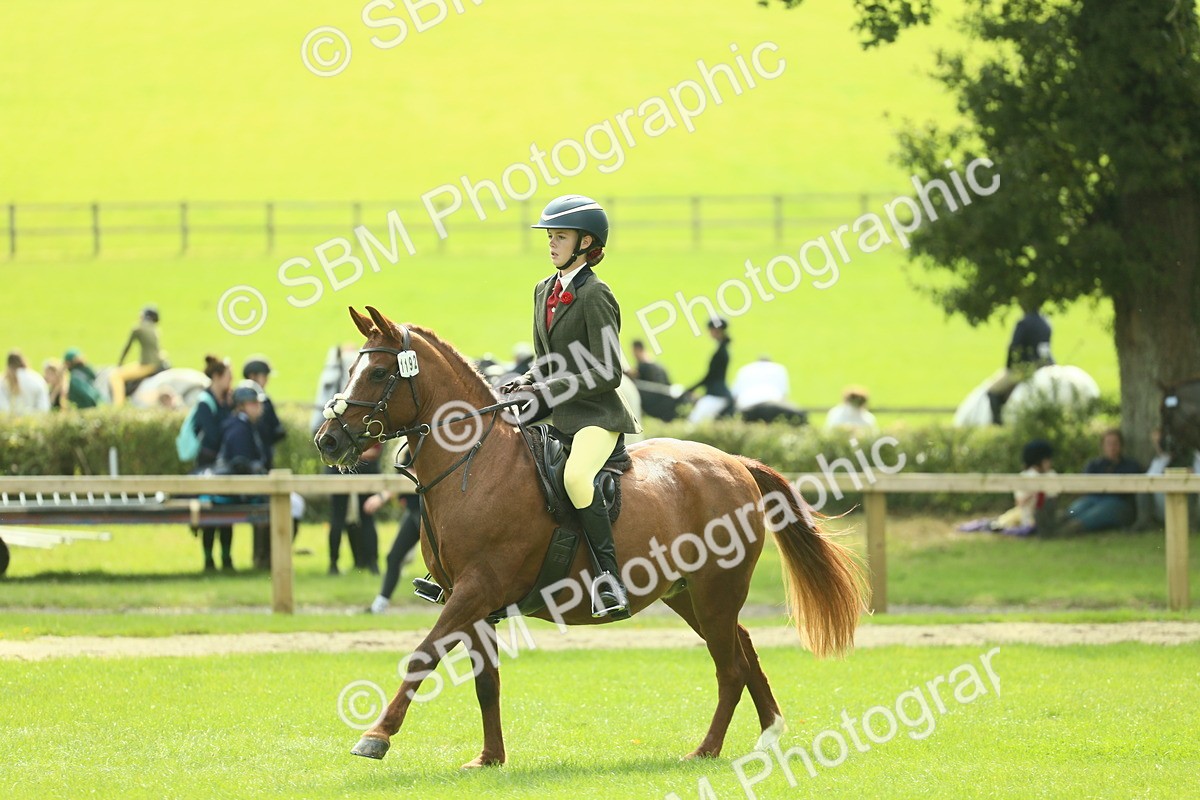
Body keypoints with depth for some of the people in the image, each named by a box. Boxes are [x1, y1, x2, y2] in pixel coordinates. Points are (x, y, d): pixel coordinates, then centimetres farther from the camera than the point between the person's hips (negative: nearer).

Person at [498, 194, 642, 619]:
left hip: (596, 414, -9)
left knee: (576, 476, -36)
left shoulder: (595, 296, -11)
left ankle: (607, 576, -36)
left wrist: (546, 390, -19)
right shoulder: (545, 290, 14)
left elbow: (607, 373, -16)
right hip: (555, 416, 9)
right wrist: (527, 383, 1)